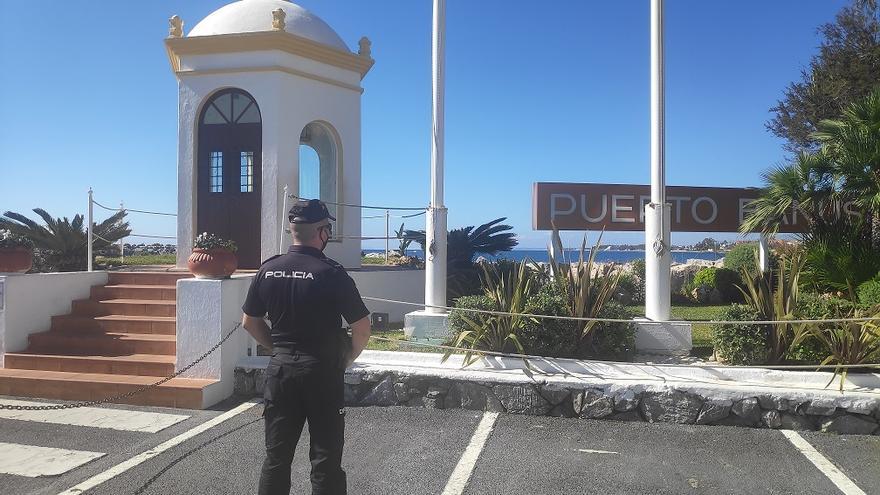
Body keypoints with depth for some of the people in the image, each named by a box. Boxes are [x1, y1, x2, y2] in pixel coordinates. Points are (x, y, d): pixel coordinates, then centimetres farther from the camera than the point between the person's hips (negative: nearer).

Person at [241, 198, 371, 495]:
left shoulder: (268, 270, 1)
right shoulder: (332, 273, -13)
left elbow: (249, 322, 10)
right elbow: (362, 327, -11)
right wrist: (346, 360, 4)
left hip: (280, 370, 4)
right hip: (321, 371, -4)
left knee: (276, 456, 13)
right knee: (325, 458, 6)